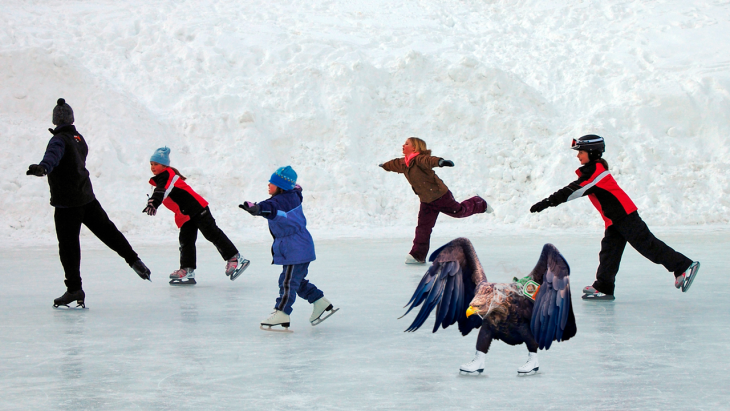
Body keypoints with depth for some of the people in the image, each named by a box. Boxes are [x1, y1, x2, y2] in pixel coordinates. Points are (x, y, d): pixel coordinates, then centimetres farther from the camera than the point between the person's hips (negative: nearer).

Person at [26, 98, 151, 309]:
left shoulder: (59, 140, -15)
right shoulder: (79, 139, 10)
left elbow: (53, 155, -39)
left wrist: (42, 167, -59)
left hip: (66, 203, -7)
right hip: (87, 197, 7)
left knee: (68, 244, -2)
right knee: (107, 230, 18)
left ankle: (74, 289, -2)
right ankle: (134, 261, 23)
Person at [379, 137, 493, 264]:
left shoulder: (419, 159, -24)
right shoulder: (403, 163, 5)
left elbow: (429, 160, -48)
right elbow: (394, 164, 30)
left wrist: (440, 161, -71)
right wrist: (384, 166, 51)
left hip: (440, 196, -7)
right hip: (427, 202, 7)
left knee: (459, 211, 10)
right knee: (423, 227, 2)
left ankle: (479, 204, 39)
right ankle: (418, 255, 4)